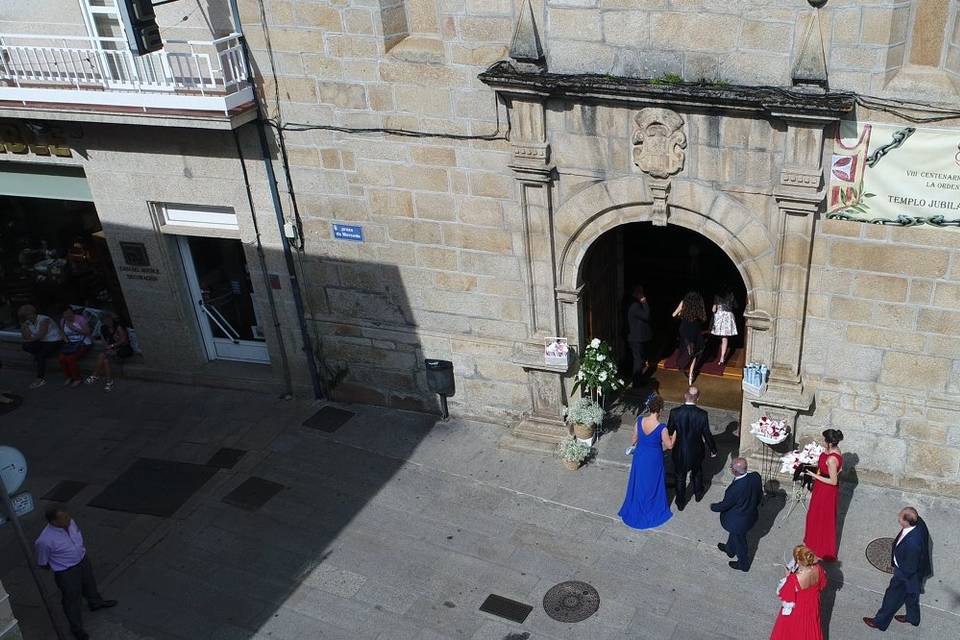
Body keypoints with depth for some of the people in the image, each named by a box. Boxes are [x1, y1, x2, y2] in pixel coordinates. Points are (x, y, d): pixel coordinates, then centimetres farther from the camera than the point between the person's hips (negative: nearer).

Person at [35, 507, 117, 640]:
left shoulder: (70, 522, -18)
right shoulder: (45, 540, -36)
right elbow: (43, 564, -18)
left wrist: (82, 551, 11)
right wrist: (58, 566, -4)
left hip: (83, 560, 6)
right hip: (66, 573, -6)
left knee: (89, 583, 32)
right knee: (72, 599, 17)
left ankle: (95, 603, 63)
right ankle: (76, 628, 42)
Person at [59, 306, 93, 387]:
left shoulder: (80, 319, -13)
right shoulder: (62, 321, 6)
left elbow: (87, 332, -18)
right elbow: (63, 332, 22)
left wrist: (74, 328, -25)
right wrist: (66, 340, 1)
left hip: (84, 343, -6)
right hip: (71, 343, 6)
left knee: (70, 358, -27)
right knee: (62, 358, -21)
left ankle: (77, 379, -9)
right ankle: (69, 377, 2)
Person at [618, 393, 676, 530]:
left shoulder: (640, 421, -18)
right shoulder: (662, 428, -31)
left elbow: (634, 439, -1)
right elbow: (669, 445, -15)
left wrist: (633, 445, 21)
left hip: (640, 457, 4)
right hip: (654, 460, -4)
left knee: (638, 483, 24)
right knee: (652, 485, 20)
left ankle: (635, 509, 44)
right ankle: (652, 511, 41)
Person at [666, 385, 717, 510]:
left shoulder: (675, 412, -23)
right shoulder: (702, 414, -22)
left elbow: (669, 432, -11)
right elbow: (707, 434, -12)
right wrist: (713, 449, 5)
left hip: (679, 452, -1)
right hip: (696, 452, 1)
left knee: (680, 478, 20)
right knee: (697, 474, 29)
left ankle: (681, 503, 33)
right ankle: (698, 495, 51)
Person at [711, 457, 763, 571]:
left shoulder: (734, 489, -41)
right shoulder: (756, 476, -23)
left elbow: (725, 505, -22)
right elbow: (760, 494, -3)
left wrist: (713, 507, -1)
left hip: (739, 521, -6)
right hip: (752, 514, 7)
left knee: (739, 541, 22)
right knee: (734, 533, 34)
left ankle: (743, 564, 48)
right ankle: (730, 549, 61)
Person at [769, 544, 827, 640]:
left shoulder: (794, 579, -42)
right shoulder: (818, 570, -26)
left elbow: (786, 598, -24)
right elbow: (822, 586, -4)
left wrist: (787, 577, -18)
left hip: (797, 611, -4)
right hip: (812, 607, 4)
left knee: (794, 630, 25)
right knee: (810, 628, 32)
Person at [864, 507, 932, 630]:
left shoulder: (912, 543, -45)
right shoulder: (918, 522, -22)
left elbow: (909, 569, -28)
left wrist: (896, 581, -12)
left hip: (907, 574, -8)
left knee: (892, 597, 18)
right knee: (911, 594, 33)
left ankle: (880, 622, 42)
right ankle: (913, 618, 58)